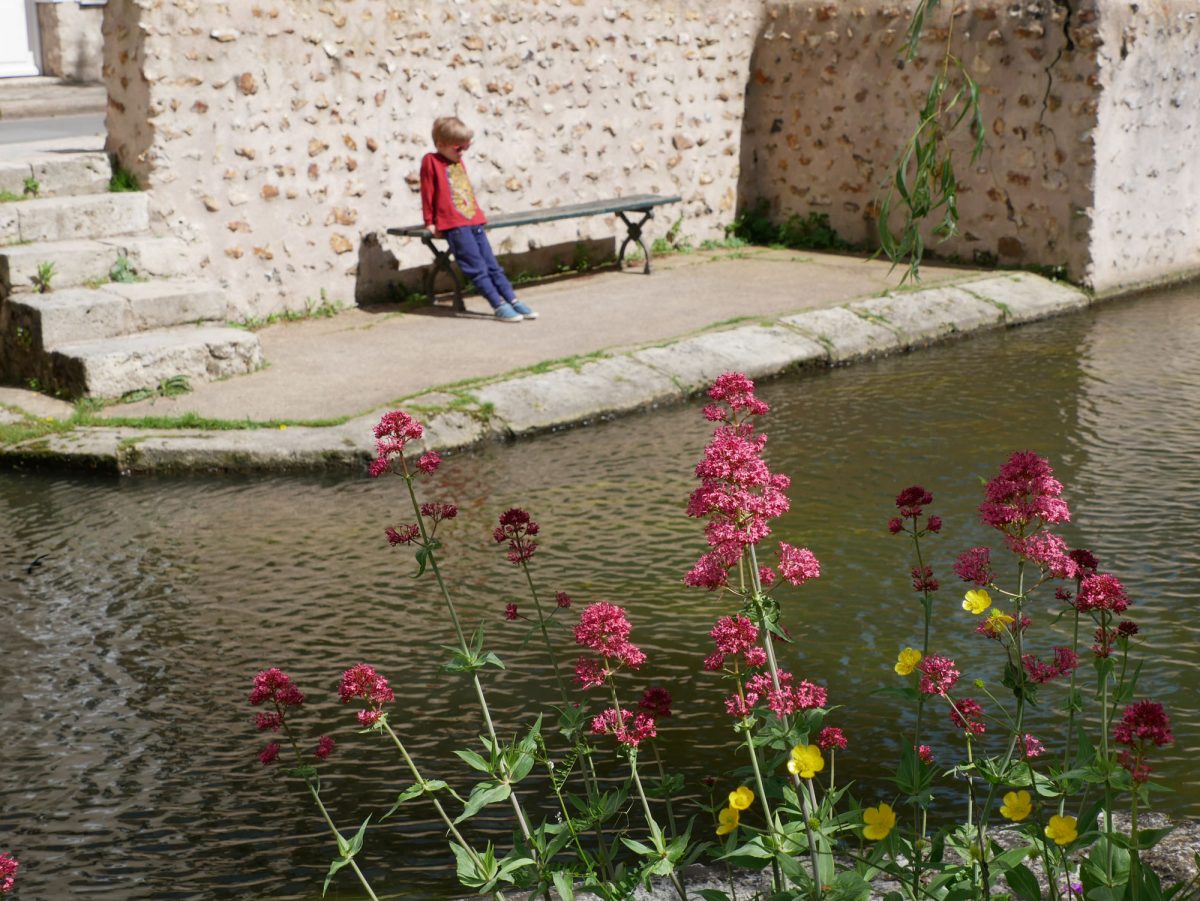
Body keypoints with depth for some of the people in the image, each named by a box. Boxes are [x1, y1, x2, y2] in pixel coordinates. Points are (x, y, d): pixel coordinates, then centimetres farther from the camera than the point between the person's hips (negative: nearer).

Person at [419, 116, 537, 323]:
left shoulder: (459, 162, 18)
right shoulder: (431, 161, -3)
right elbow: (427, 193, -3)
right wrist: (430, 222, -2)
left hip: (474, 221, 7)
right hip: (454, 226, -7)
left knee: (492, 265, 5)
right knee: (477, 268, -10)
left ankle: (513, 301, 3)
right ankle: (499, 306, -13)